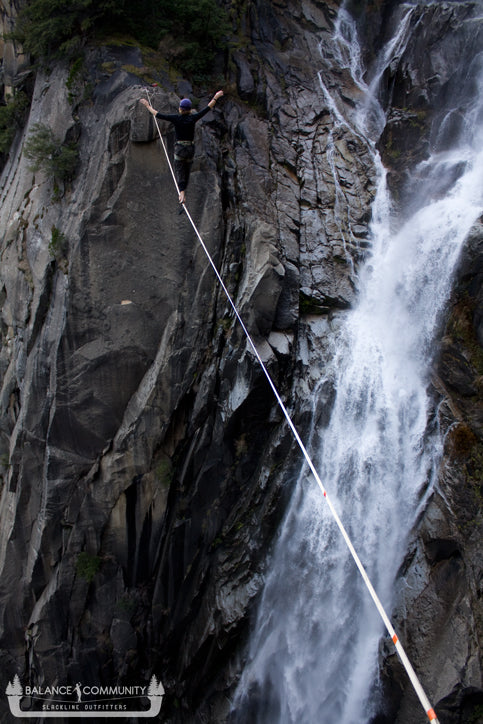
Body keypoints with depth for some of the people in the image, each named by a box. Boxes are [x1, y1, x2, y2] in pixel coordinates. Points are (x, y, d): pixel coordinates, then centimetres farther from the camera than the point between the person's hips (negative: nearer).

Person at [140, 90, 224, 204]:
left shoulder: (176, 118, -8)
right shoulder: (193, 118, -6)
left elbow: (158, 114, -3)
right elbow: (207, 108, 1)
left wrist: (148, 106, 10)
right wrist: (215, 97, 12)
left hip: (179, 149, -2)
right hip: (190, 149, 2)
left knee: (179, 172, -1)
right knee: (187, 171, 16)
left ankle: (182, 193, -21)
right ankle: (183, 192, 22)